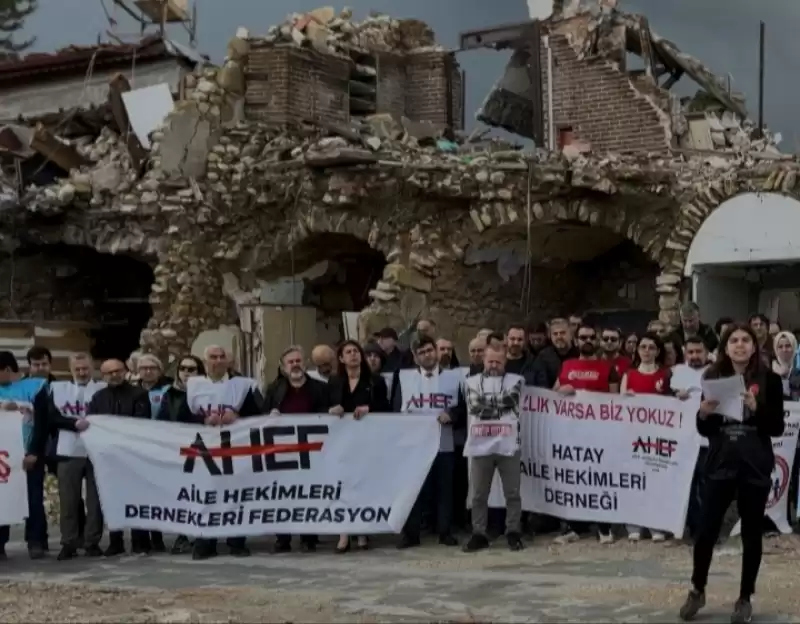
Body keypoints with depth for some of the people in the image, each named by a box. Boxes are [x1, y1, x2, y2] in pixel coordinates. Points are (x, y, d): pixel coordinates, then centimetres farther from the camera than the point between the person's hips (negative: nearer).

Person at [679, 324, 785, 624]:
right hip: (720, 463, 1)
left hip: (756, 466, -1)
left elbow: (778, 428, -4)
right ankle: (697, 591, 20)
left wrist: (756, 408, -19)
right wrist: (704, 413, -13)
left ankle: (745, 598, 21)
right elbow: (704, 430, 9)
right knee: (706, 530, 0)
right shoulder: (713, 377, 4)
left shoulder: (768, 379, -3)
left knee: (751, 533, 7)